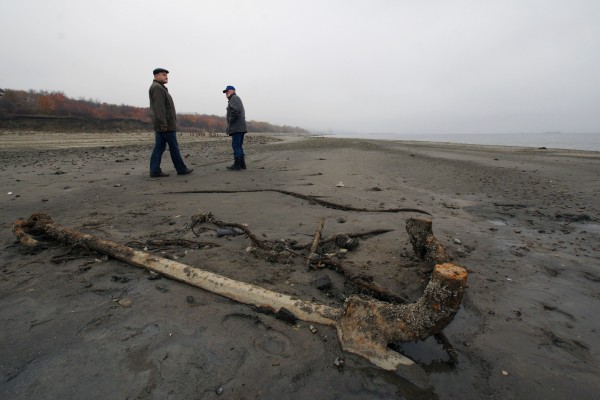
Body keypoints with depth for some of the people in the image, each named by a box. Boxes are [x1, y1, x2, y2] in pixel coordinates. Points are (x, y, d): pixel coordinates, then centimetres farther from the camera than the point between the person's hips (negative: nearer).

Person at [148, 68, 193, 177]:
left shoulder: (160, 88, 23)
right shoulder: (157, 87, -10)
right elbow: (159, 107, -20)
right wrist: (163, 123, -25)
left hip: (160, 125, 10)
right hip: (166, 124, -10)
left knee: (159, 147, 5)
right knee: (174, 147, -3)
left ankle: (155, 171, 5)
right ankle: (181, 169, 5)